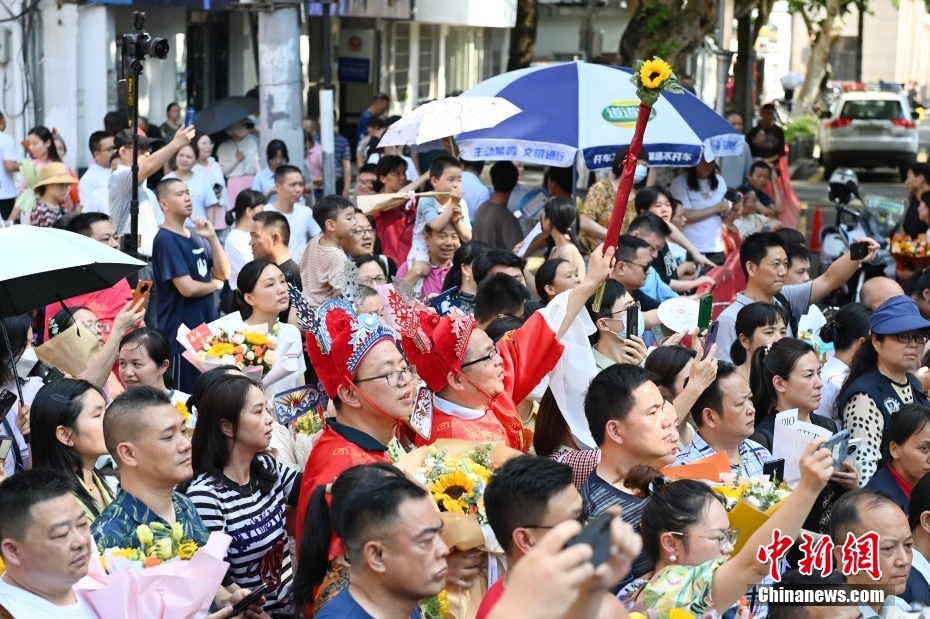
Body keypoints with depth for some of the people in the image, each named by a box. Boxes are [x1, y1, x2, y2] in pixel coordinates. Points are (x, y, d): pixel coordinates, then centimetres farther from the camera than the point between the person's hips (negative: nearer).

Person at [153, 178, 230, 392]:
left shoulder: (196, 236, 11)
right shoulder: (166, 240, -14)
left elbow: (224, 273, 6)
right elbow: (188, 288, -21)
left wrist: (212, 238, -6)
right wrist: (215, 285, -3)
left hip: (207, 328, 8)